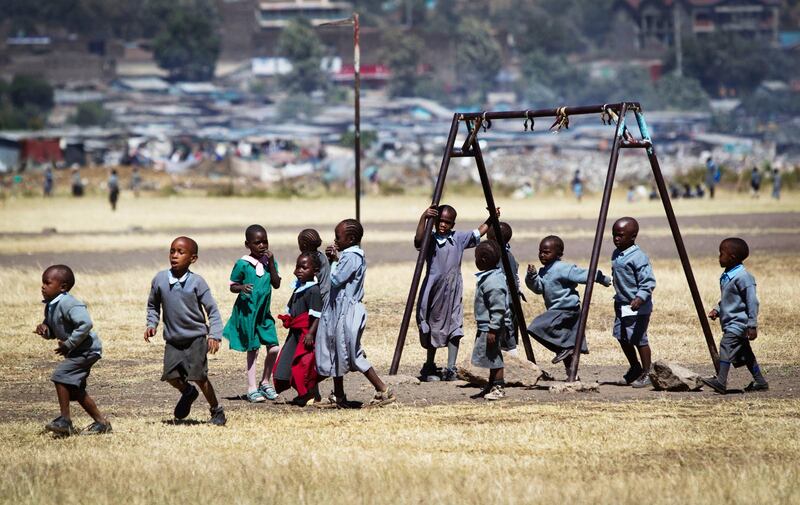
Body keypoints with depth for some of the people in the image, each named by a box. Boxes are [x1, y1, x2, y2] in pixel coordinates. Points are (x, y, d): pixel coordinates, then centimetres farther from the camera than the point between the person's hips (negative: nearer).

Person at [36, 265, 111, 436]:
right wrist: (44, 330, -5)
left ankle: (65, 420, -13)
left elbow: (86, 323, -33)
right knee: (76, 390, 15)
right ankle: (101, 422, 23)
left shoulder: (68, 303, -24)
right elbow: (53, 331, 20)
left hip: (86, 349, -11)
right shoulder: (50, 306, 8)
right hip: (77, 351, 11)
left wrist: (69, 344, -27)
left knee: (61, 375, -20)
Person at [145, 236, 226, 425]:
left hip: (196, 338, -3)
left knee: (199, 376, -6)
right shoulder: (160, 279, -1)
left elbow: (212, 310, -6)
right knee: (171, 375, -9)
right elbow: (153, 305, 16)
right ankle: (187, 392, 26)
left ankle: (217, 411, 13)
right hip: (172, 340, 3)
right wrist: (151, 324, 1)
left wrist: (214, 335, -16)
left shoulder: (197, 282, -10)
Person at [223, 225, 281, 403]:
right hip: (247, 312, -4)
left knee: (273, 348, -2)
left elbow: (276, 284, -5)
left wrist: (271, 263, -13)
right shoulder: (242, 264, -8)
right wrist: (241, 288, -24)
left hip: (264, 313, 4)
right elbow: (232, 286, -2)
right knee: (252, 349, 2)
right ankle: (252, 388, 11)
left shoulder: (270, 261, 3)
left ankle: (265, 382, 19)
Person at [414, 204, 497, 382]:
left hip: (453, 292, 2)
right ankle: (430, 367, 21)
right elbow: (418, 239, -24)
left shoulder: (459, 239, 6)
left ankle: (450, 369, -2)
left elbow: (478, 233, 15)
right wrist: (423, 218, -35)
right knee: (432, 328, 8)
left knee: (454, 329, -4)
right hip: (433, 290, -2)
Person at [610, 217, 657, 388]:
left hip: (638, 307, -9)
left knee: (639, 339, -3)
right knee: (622, 338, 14)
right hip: (621, 305, 9)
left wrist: (640, 298, -33)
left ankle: (646, 374, 8)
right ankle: (635, 369, 32)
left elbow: (648, 281, -22)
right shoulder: (616, 254, 7)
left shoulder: (638, 257, -19)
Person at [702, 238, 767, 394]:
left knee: (727, 345, -22)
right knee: (744, 353, 14)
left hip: (738, 321, -10)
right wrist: (717, 310, 8)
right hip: (730, 322, 10)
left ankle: (721, 381, -28)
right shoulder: (726, 276, 12)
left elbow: (752, 302, -17)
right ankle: (760, 382, 22)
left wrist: (752, 325, -18)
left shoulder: (743, 277, -16)